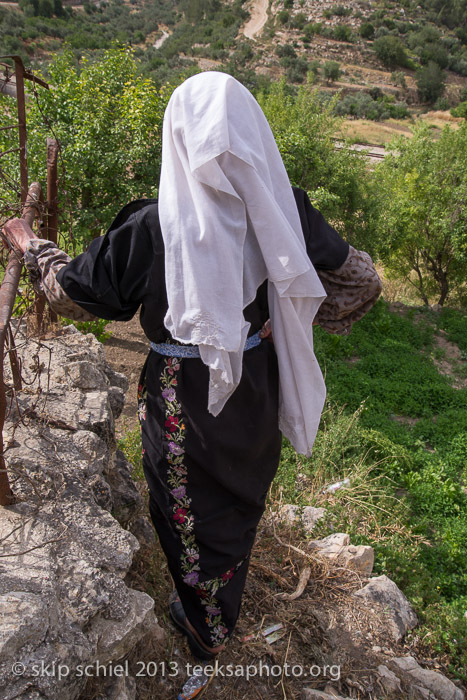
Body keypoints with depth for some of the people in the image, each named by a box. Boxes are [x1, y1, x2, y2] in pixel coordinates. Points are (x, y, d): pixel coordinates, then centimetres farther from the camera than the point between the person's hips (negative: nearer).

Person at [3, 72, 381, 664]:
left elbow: (76, 294, -11)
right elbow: (361, 280, -11)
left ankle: (206, 629, 46)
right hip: (256, 386, 4)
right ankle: (230, 587, 59)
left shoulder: (151, 227, -25)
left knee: (192, 506, 21)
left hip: (184, 399, -3)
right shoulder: (279, 210, -16)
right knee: (241, 490, 29)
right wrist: (290, 321, -2)